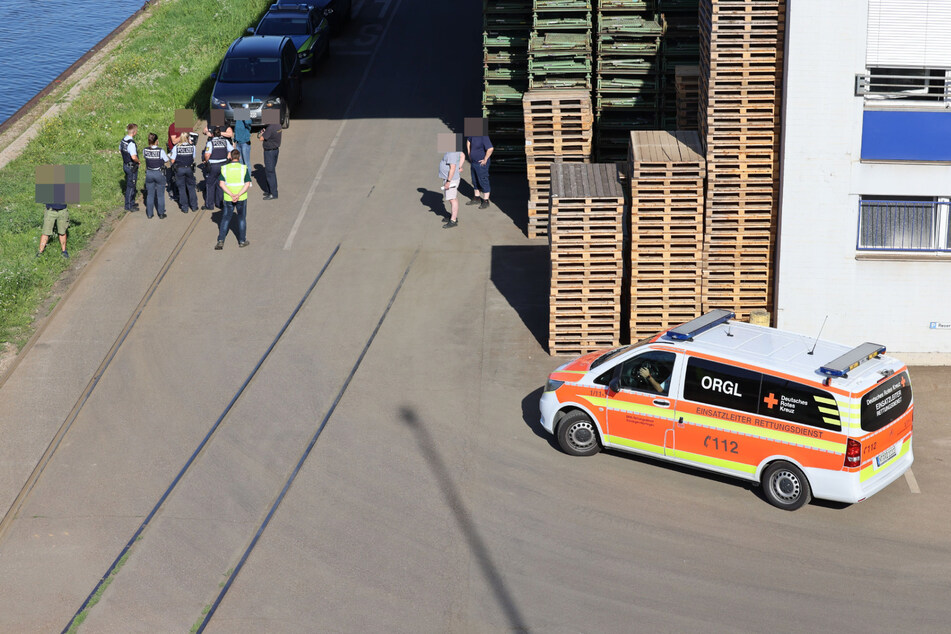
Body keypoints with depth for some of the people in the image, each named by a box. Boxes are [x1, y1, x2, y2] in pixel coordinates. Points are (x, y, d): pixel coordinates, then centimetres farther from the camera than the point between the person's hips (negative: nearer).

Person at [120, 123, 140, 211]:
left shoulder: (123, 140, 1)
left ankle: (132, 203, 35)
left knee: (130, 185, 22)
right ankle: (128, 206, 12)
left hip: (125, 164, 9)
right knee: (130, 186, 3)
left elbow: (120, 150, 19)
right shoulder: (131, 143, -28)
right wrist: (138, 161, -15)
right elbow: (134, 157, -35)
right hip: (132, 167, -9)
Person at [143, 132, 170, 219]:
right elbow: (166, 161, -8)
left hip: (149, 174, 3)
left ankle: (149, 214, 24)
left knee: (150, 195, 17)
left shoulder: (145, 151, -11)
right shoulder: (161, 151, -20)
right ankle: (161, 214, 20)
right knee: (160, 195, 12)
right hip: (159, 174, -3)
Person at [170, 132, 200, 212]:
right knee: (191, 187, 14)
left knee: (182, 188, 7)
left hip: (179, 169, -1)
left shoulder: (176, 147, -10)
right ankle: (194, 206, 18)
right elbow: (193, 158, 4)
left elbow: (172, 160, -6)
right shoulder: (192, 147, -6)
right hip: (189, 169, 1)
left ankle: (184, 208, 10)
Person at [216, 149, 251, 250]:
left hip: (228, 199, 1)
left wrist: (232, 195, -15)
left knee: (225, 219, 8)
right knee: (241, 218, 13)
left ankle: (221, 241, -1)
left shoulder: (225, 168, -3)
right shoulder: (244, 168, -5)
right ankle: (242, 241, 19)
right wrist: (238, 195, -17)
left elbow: (221, 184, -10)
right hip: (241, 199, -1)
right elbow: (247, 184, -12)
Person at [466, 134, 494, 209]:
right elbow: (468, 141, 23)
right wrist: (469, 154, 17)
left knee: (483, 181, 2)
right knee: (475, 181, 19)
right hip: (474, 162, 9)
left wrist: (485, 159, -25)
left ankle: (486, 201, 13)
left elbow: (490, 149, -37)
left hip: (481, 164, -9)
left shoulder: (484, 137, -25)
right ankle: (477, 199, 34)